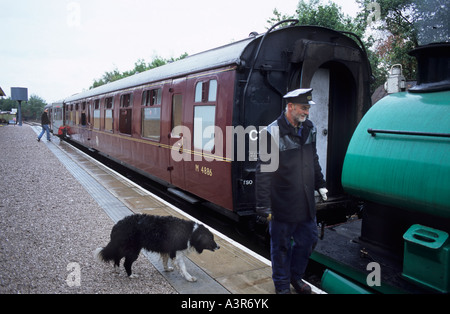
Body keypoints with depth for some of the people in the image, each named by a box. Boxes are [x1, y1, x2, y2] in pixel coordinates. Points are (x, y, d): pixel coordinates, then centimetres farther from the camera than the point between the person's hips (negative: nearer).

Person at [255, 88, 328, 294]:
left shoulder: (309, 129, 5)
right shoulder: (273, 132, -17)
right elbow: (263, 172, -17)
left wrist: (320, 184, 22)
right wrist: (264, 206, -17)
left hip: (306, 203, 6)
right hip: (283, 205, -6)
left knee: (308, 240, 18)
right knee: (281, 246, 11)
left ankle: (296, 276, 43)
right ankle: (282, 286, 33)